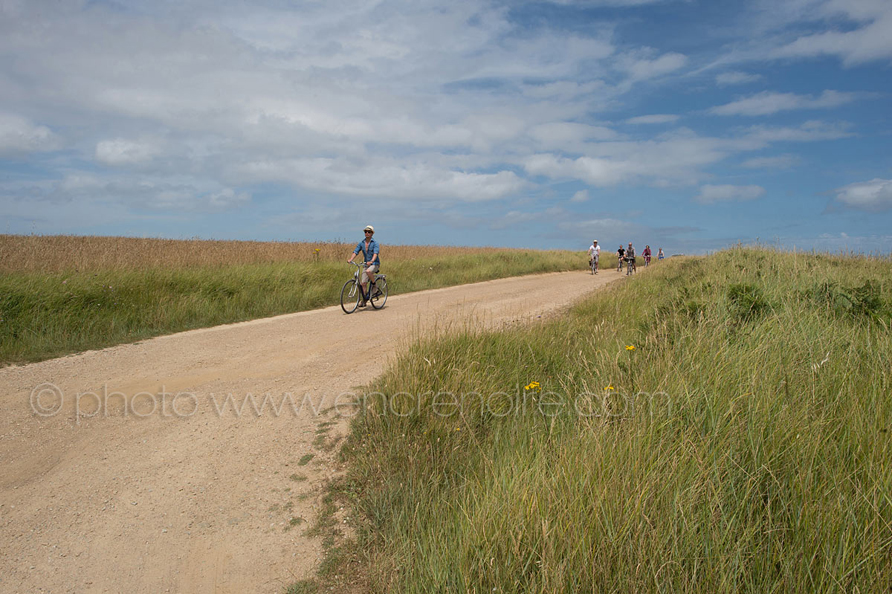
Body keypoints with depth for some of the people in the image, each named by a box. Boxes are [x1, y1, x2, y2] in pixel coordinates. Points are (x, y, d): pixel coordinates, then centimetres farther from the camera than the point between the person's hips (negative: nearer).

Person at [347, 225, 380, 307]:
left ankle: (374, 284, -11)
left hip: (375, 264, -5)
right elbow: (355, 252, -5)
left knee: (368, 271, -38)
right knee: (362, 283, -3)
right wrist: (350, 259, -25)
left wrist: (371, 261, -43)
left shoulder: (375, 243, -9)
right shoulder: (361, 243, 5)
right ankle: (364, 301, 10)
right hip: (366, 265, 5)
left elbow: (375, 253, -24)